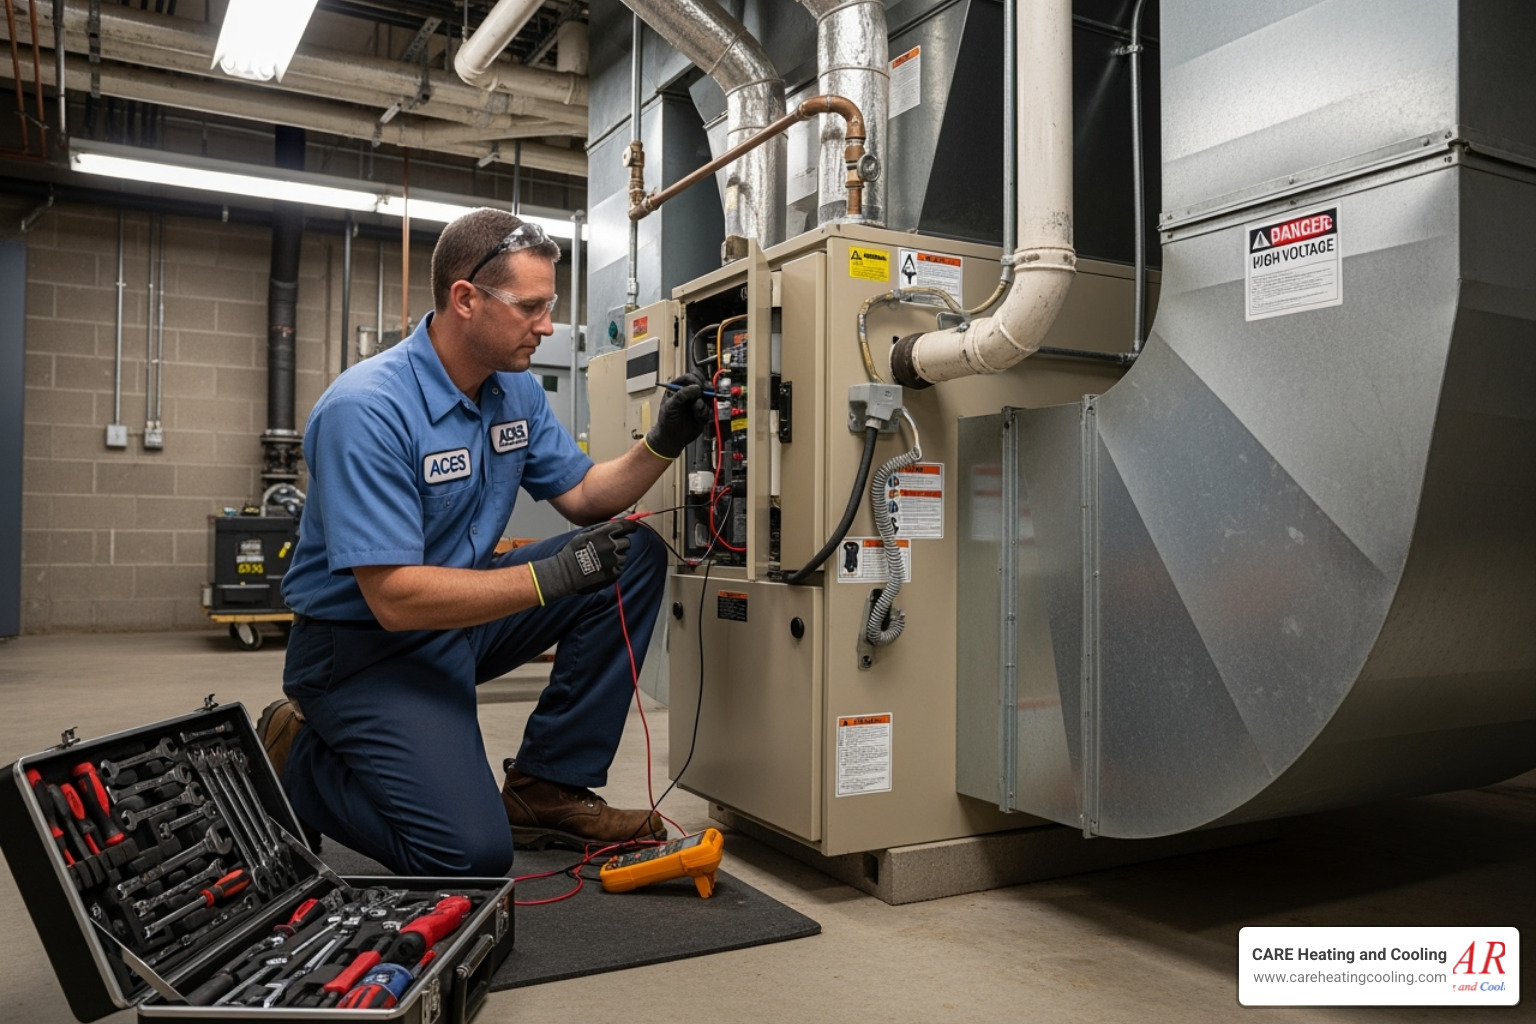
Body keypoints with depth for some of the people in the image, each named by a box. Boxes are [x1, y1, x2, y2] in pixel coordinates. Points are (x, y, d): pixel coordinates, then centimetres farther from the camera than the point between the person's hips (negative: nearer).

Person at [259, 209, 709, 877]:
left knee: (635, 556, -6)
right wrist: (552, 578, -31)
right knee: (472, 855, -21)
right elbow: (393, 597, -29)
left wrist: (660, 445, -10)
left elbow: (581, 495, 9)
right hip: (366, 643, -8)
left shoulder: (516, 389, 0)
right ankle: (298, 760, 7)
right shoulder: (367, 410, -26)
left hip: (465, 610, 8)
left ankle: (548, 787, 1)